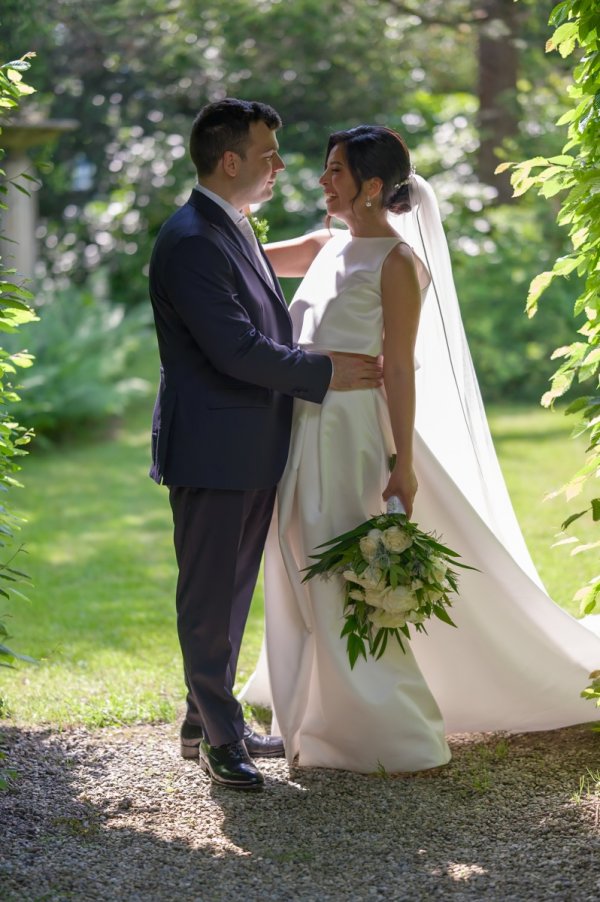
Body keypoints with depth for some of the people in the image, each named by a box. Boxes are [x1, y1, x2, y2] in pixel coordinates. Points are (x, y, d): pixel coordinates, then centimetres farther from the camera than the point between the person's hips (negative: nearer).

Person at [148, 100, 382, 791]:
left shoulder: (232, 230, 15)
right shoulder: (191, 241, -18)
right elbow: (235, 350, -23)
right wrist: (325, 372, -14)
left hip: (250, 450, 10)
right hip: (212, 452, -10)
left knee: (231, 596, 17)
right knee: (209, 599, 1)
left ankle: (207, 722, 28)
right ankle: (220, 737, 10)